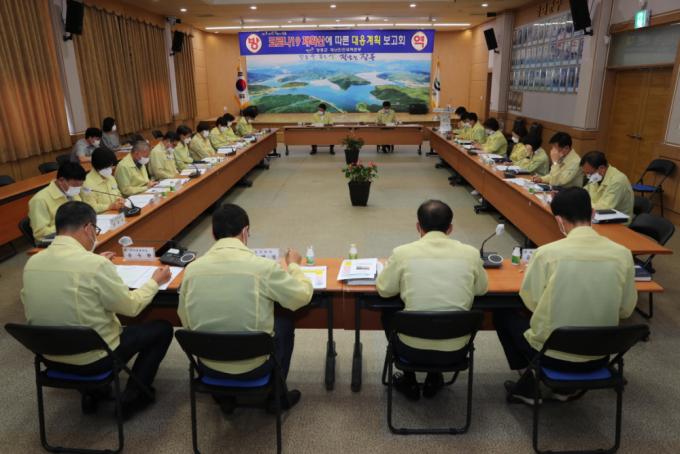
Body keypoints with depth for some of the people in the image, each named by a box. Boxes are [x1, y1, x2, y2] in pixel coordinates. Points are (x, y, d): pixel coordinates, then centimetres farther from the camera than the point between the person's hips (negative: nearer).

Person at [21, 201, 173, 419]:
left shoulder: (32, 262, -6)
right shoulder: (95, 264, -25)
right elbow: (131, 307, -13)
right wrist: (155, 281, 3)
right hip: (92, 359, -7)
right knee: (162, 328, 11)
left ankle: (92, 391, 31)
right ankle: (133, 397, 15)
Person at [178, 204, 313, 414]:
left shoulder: (192, 269, -11)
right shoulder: (263, 266, -21)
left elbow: (186, 322, 1)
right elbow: (303, 296, -7)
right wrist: (293, 265, 11)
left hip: (209, 366, 4)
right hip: (253, 366, -3)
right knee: (285, 320, 24)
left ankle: (225, 397, 38)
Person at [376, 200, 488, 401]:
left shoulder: (402, 252, -12)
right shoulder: (470, 253, -7)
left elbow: (384, 290, 1)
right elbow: (481, 289, 9)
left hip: (413, 350, -1)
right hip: (455, 351, 2)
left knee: (388, 314, 30)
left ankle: (409, 382, 34)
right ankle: (434, 380, 37)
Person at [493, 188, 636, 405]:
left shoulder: (548, 253, -20)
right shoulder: (622, 254, -11)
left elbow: (531, 303, -7)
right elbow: (626, 310, 1)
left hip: (552, 354, -4)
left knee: (502, 313, 21)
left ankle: (530, 387, 23)